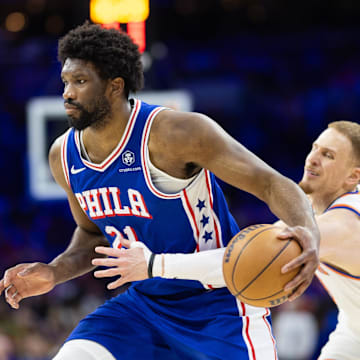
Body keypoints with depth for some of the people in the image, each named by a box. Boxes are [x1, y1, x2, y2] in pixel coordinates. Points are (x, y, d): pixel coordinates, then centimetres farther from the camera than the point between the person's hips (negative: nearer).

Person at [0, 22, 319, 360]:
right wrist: (52, 274, -2)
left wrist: (307, 232, -43)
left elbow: (273, 184, -23)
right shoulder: (64, 157, -3)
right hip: (144, 304, 6)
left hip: (220, 305, -5)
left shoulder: (175, 133, -23)